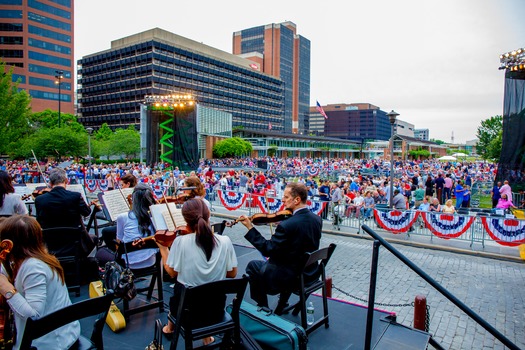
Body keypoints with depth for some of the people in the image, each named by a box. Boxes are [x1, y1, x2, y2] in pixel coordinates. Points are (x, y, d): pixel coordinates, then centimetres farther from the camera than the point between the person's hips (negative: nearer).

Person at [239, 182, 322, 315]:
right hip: (311, 273, 7)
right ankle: (282, 304, 41)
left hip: (290, 277, -7)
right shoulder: (317, 219, -6)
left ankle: (263, 307, 28)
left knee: (252, 266, 15)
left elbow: (267, 250, -21)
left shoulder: (286, 225, -29)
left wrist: (250, 227, -17)